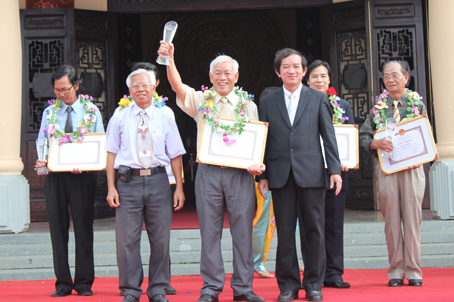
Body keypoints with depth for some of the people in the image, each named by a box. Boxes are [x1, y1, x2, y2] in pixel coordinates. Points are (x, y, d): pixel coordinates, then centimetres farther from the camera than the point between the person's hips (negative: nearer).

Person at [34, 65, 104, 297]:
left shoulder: (91, 111, 4)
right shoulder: (49, 112, 11)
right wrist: (42, 160, -10)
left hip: (82, 176, -2)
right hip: (54, 176, 2)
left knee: (83, 228, 1)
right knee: (58, 230, 4)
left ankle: (84, 282, 10)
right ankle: (63, 283, 12)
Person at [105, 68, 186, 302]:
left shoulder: (165, 118, 10)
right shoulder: (119, 118, 9)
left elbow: (175, 155, 9)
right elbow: (111, 153, 7)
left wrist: (179, 187, 3)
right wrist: (111, 188, 0)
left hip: (158, 180, 1)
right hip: (128, 181, -1)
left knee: (160, 238, 3)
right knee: (127, 238, -1)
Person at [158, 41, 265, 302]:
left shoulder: (248, 105, 11)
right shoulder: (200, 100, 9)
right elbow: (177, 86, -7)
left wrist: (257, 163, -8)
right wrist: (169, 60, -22)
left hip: (240, 174, 0)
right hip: (208, 171, 0)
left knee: (243, 229, 2)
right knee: (209, 231, 3)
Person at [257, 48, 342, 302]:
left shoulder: (318, 99, 9)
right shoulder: (268, 102, 11)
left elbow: (329, 136, 6)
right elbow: (263, 141, 10)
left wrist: (335, 169, -2)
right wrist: (262, 174, 4)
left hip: (311, 174, -1)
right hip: (280, 174, 1)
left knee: (315, 231, 2)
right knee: (285, 233, 3)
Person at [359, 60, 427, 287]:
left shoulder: (417, 103, 8)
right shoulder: (377, 106, 8)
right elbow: (363, 137, 5)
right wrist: (377, 143, -16)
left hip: (412, 166, 0)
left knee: (412, 218, -2)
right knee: (391, 219, 2)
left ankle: (413, 270, 5)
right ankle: (396, 270, 8)